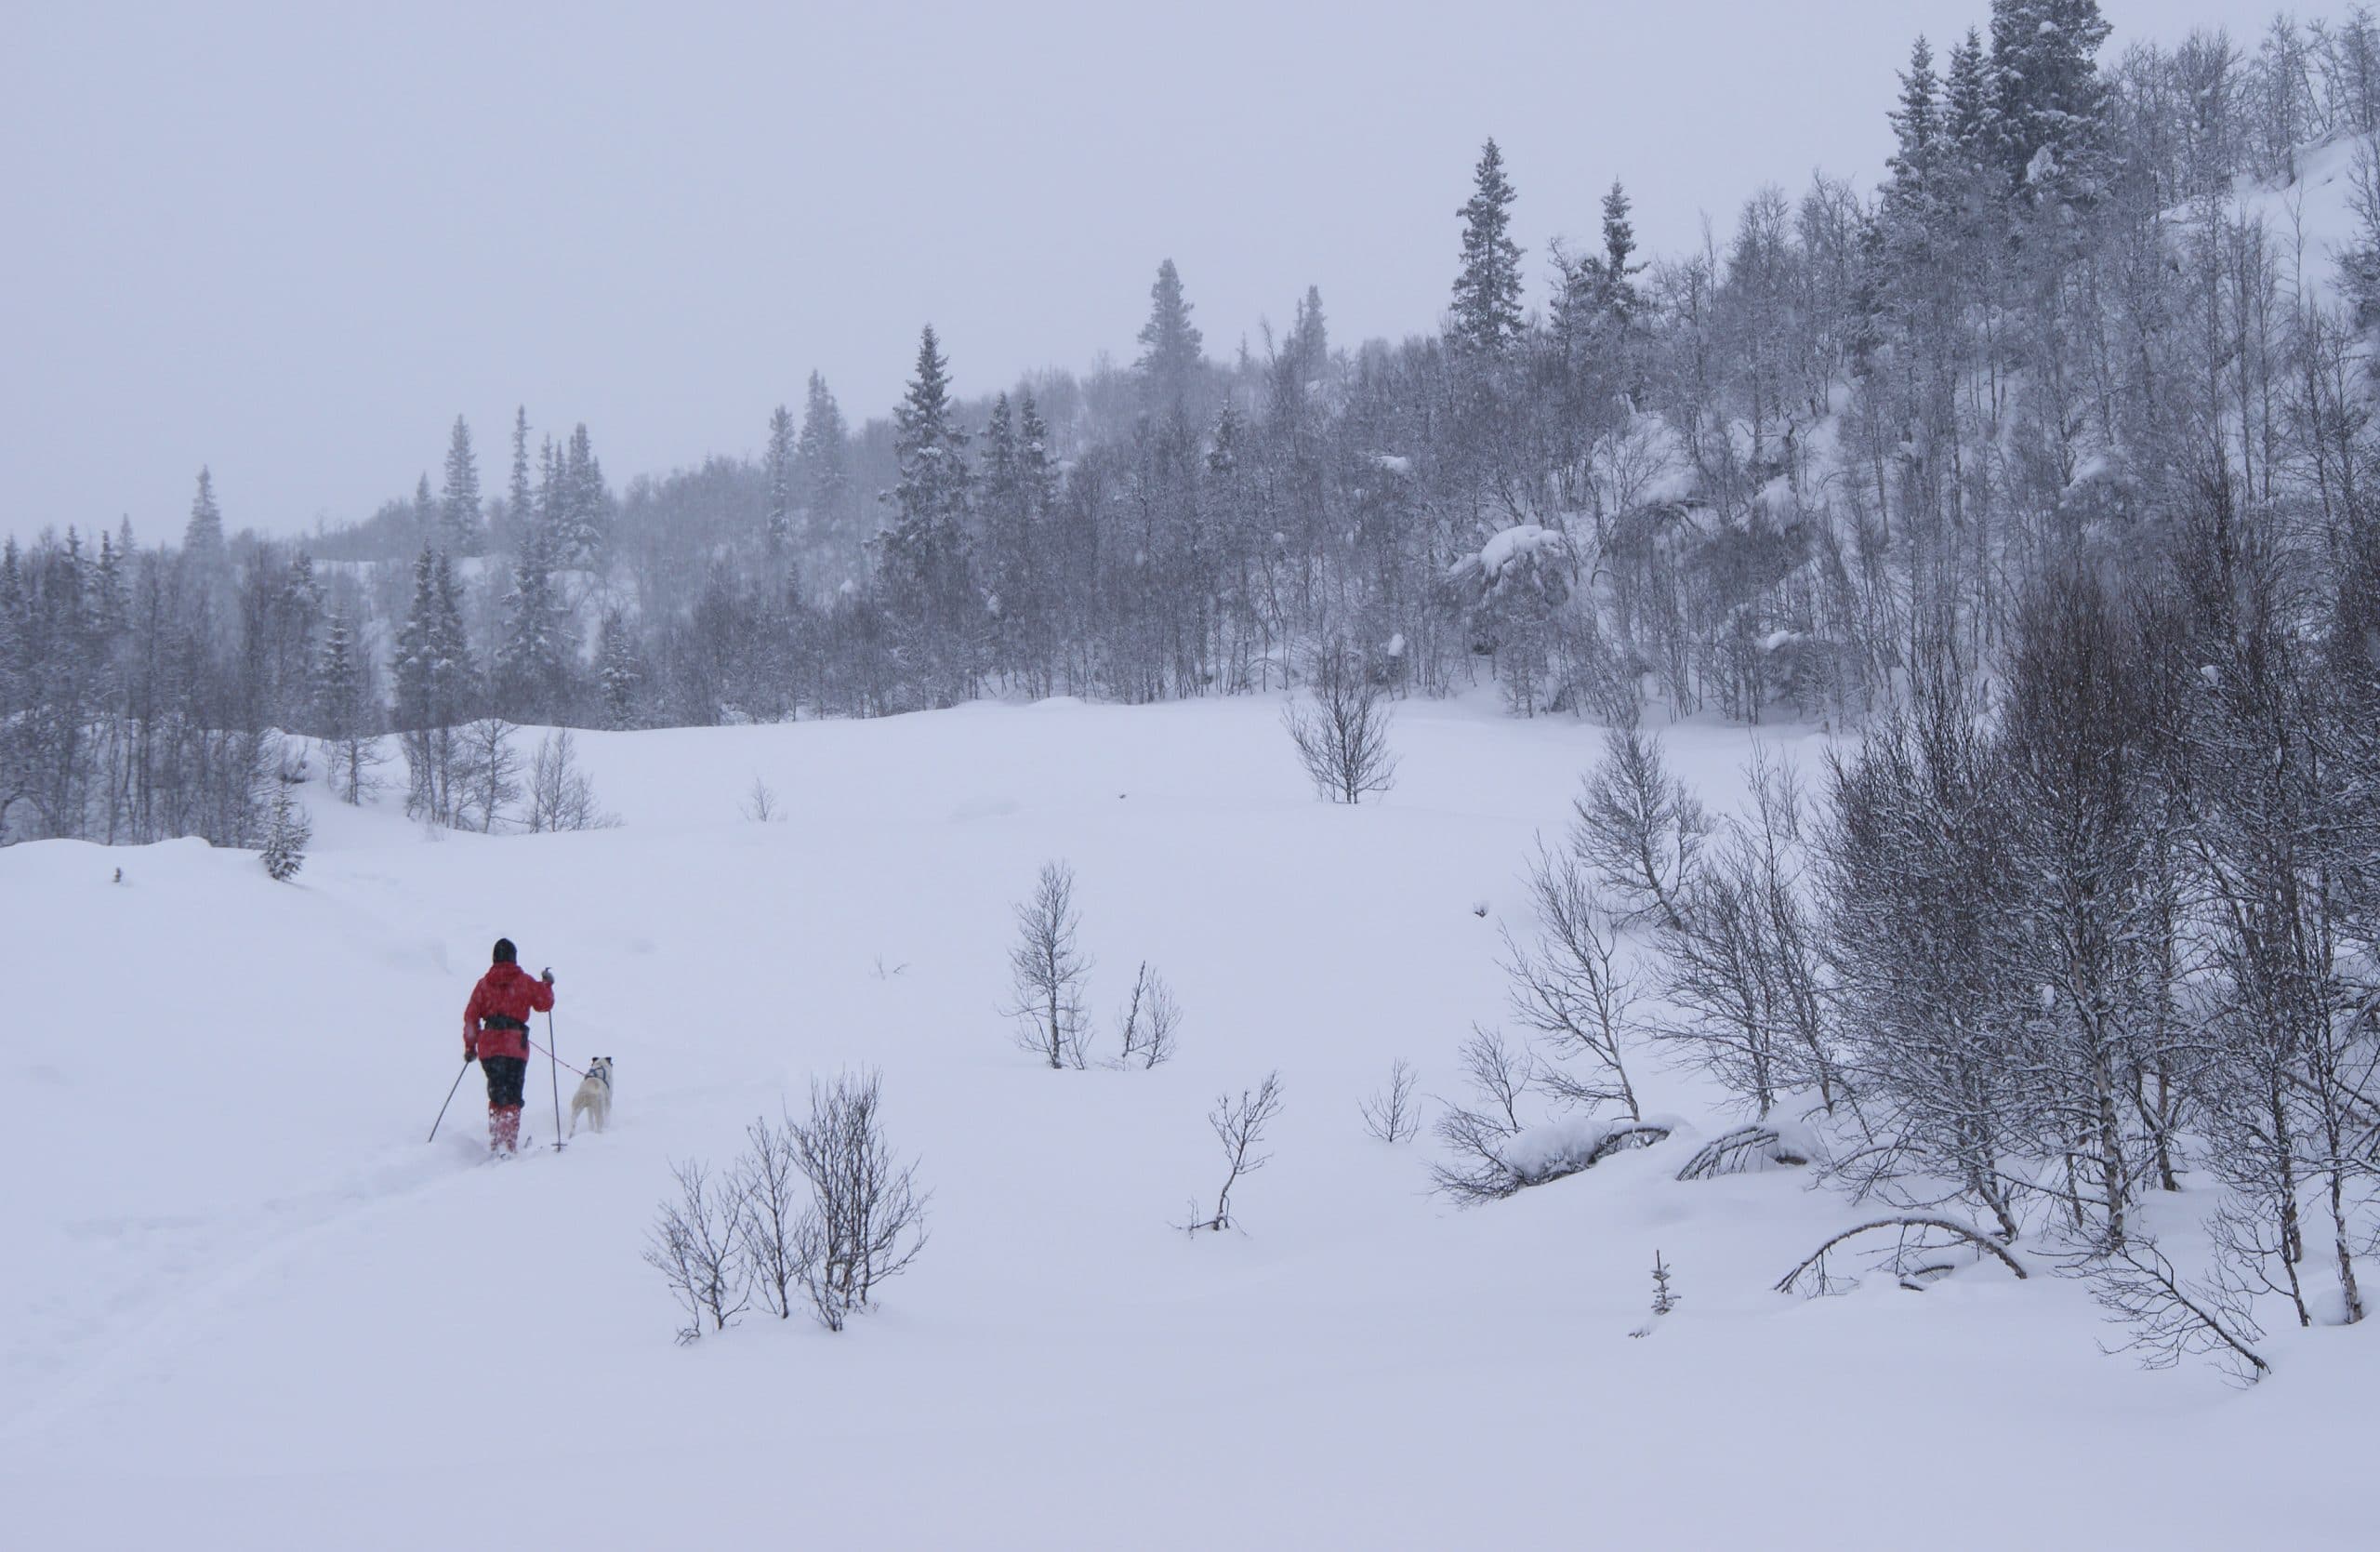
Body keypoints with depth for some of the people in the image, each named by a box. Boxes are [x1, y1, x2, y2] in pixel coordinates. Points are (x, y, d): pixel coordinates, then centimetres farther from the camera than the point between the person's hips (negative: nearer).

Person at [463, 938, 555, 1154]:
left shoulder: (484, 983, 8)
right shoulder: (524, 981, 2)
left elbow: (471, 1016, 7)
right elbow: (544, 1004, 9)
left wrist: (470, 1046, 13)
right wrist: (547, 984, 26)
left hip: (488, 1045, 3)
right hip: (515, 1045, -3)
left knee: (496, 1095, 15)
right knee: (512, 1098, -2)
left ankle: (495, 1143, 14)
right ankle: (509, 1144, -13)